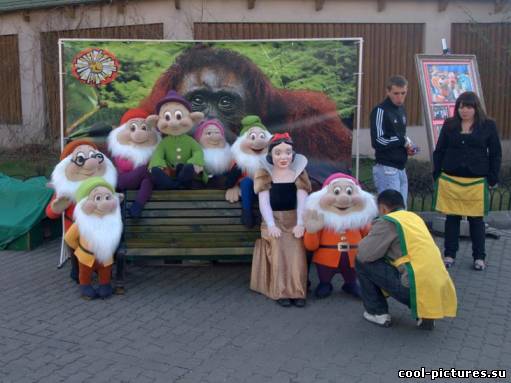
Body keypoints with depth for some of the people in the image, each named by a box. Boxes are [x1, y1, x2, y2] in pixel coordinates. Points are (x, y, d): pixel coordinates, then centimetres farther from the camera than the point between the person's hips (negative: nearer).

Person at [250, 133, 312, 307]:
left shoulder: (298, 173, 7)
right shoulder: (265, 174, 4)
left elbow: (302, 201, -2)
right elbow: (264, 202, -4)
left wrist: (300, 223, -17)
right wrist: (271, 225, -19)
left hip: (293, 220, 1)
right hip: (274, 220, -1)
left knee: (296, 251, -24)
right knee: (279, 251, -26)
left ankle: (297, 291, -17)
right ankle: (281, 292, -20)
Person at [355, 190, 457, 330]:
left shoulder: (387, 221, -3)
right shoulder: (415, 217, 20)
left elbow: (364, 255, -7)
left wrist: (366, 241, 14)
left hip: (418, 288, -7)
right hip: (439, 288, 8)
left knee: (362, 263, 4)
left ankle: (379, 313, 13)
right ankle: (425, 315, 16)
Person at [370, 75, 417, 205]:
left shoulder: (401, 109, 14)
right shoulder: (380, 111, -12)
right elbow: (378, 142, -20)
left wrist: (408, 146, 4)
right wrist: (403, 141, -11)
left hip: (401, 168, 8)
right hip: (386, 169, -8)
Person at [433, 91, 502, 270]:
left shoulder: (488, 125, 2)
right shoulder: (449, 124, 5)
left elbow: (495, 154, 4)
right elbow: (439, 151, 9)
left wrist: (493, 178, -1)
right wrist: (437, 175, 3)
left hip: (477, 182, -1)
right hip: (450, 180, 1)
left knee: (476, 219, 7)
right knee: (452, 218, 8)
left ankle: (479, 257, 17)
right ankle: (449, 254, 18)